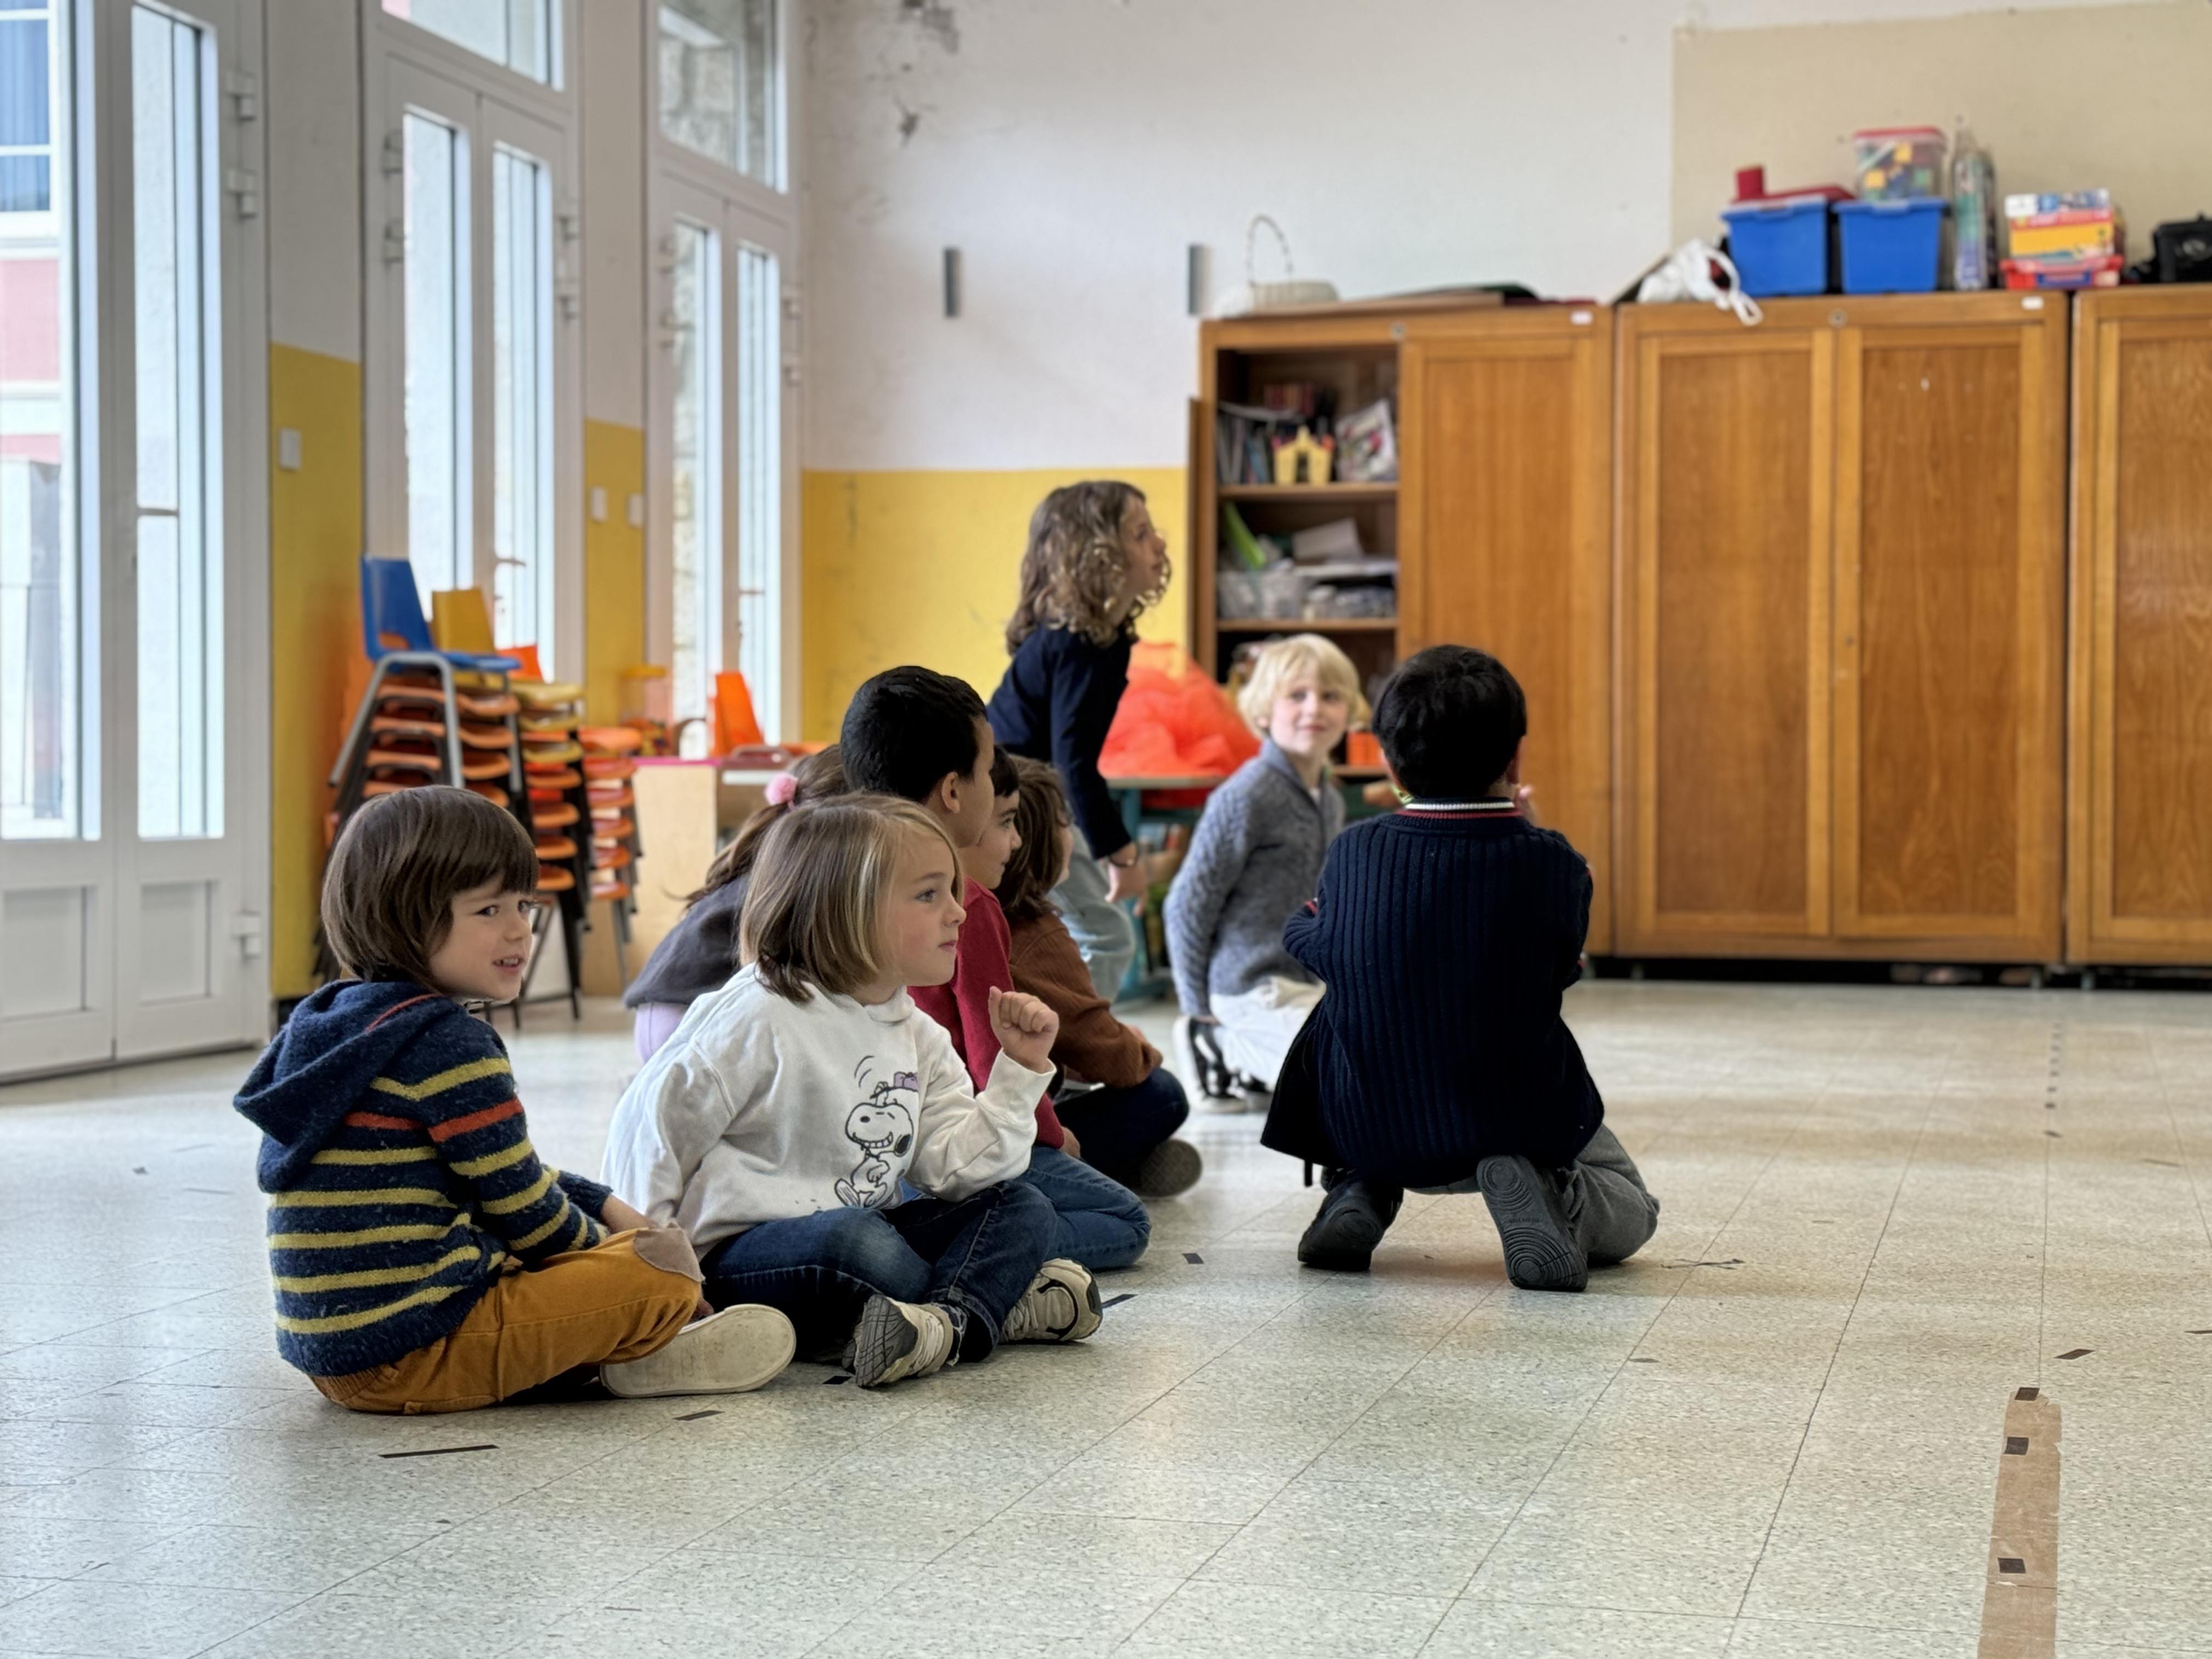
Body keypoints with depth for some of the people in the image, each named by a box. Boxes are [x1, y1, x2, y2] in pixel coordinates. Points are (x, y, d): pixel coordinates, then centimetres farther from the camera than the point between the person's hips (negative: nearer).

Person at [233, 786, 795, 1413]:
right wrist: (608, 1243, 10)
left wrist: (609, 1210, 20)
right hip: (413, 1354, -10)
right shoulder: (448, 1044, -16)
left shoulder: (334, 1020, 14)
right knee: (665, 1265, -10)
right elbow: (527, 1215, -10)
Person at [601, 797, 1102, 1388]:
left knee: (1023, 1207, -5)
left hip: (865, 1233, 8)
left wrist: (1021, 1068, -4)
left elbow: (955, 1166, 1)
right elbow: (654, 1123, -13)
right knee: (860, 1241, -39)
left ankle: (958, 1323, -32)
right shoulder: (761, 1019, -14)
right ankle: (1000, 1305, -16)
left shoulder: (918, 1036, 9)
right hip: (737, 1256, -8)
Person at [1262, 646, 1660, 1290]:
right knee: (1632, 1214, 26)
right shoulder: (1552, 863, -13)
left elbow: (1309, 943, 8)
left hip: (1366, 1131, 2)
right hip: (1523, 1125, -2)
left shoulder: (1353, 852, -9)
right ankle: (1547, 1194, -9)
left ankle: (1361, 1191, 10)